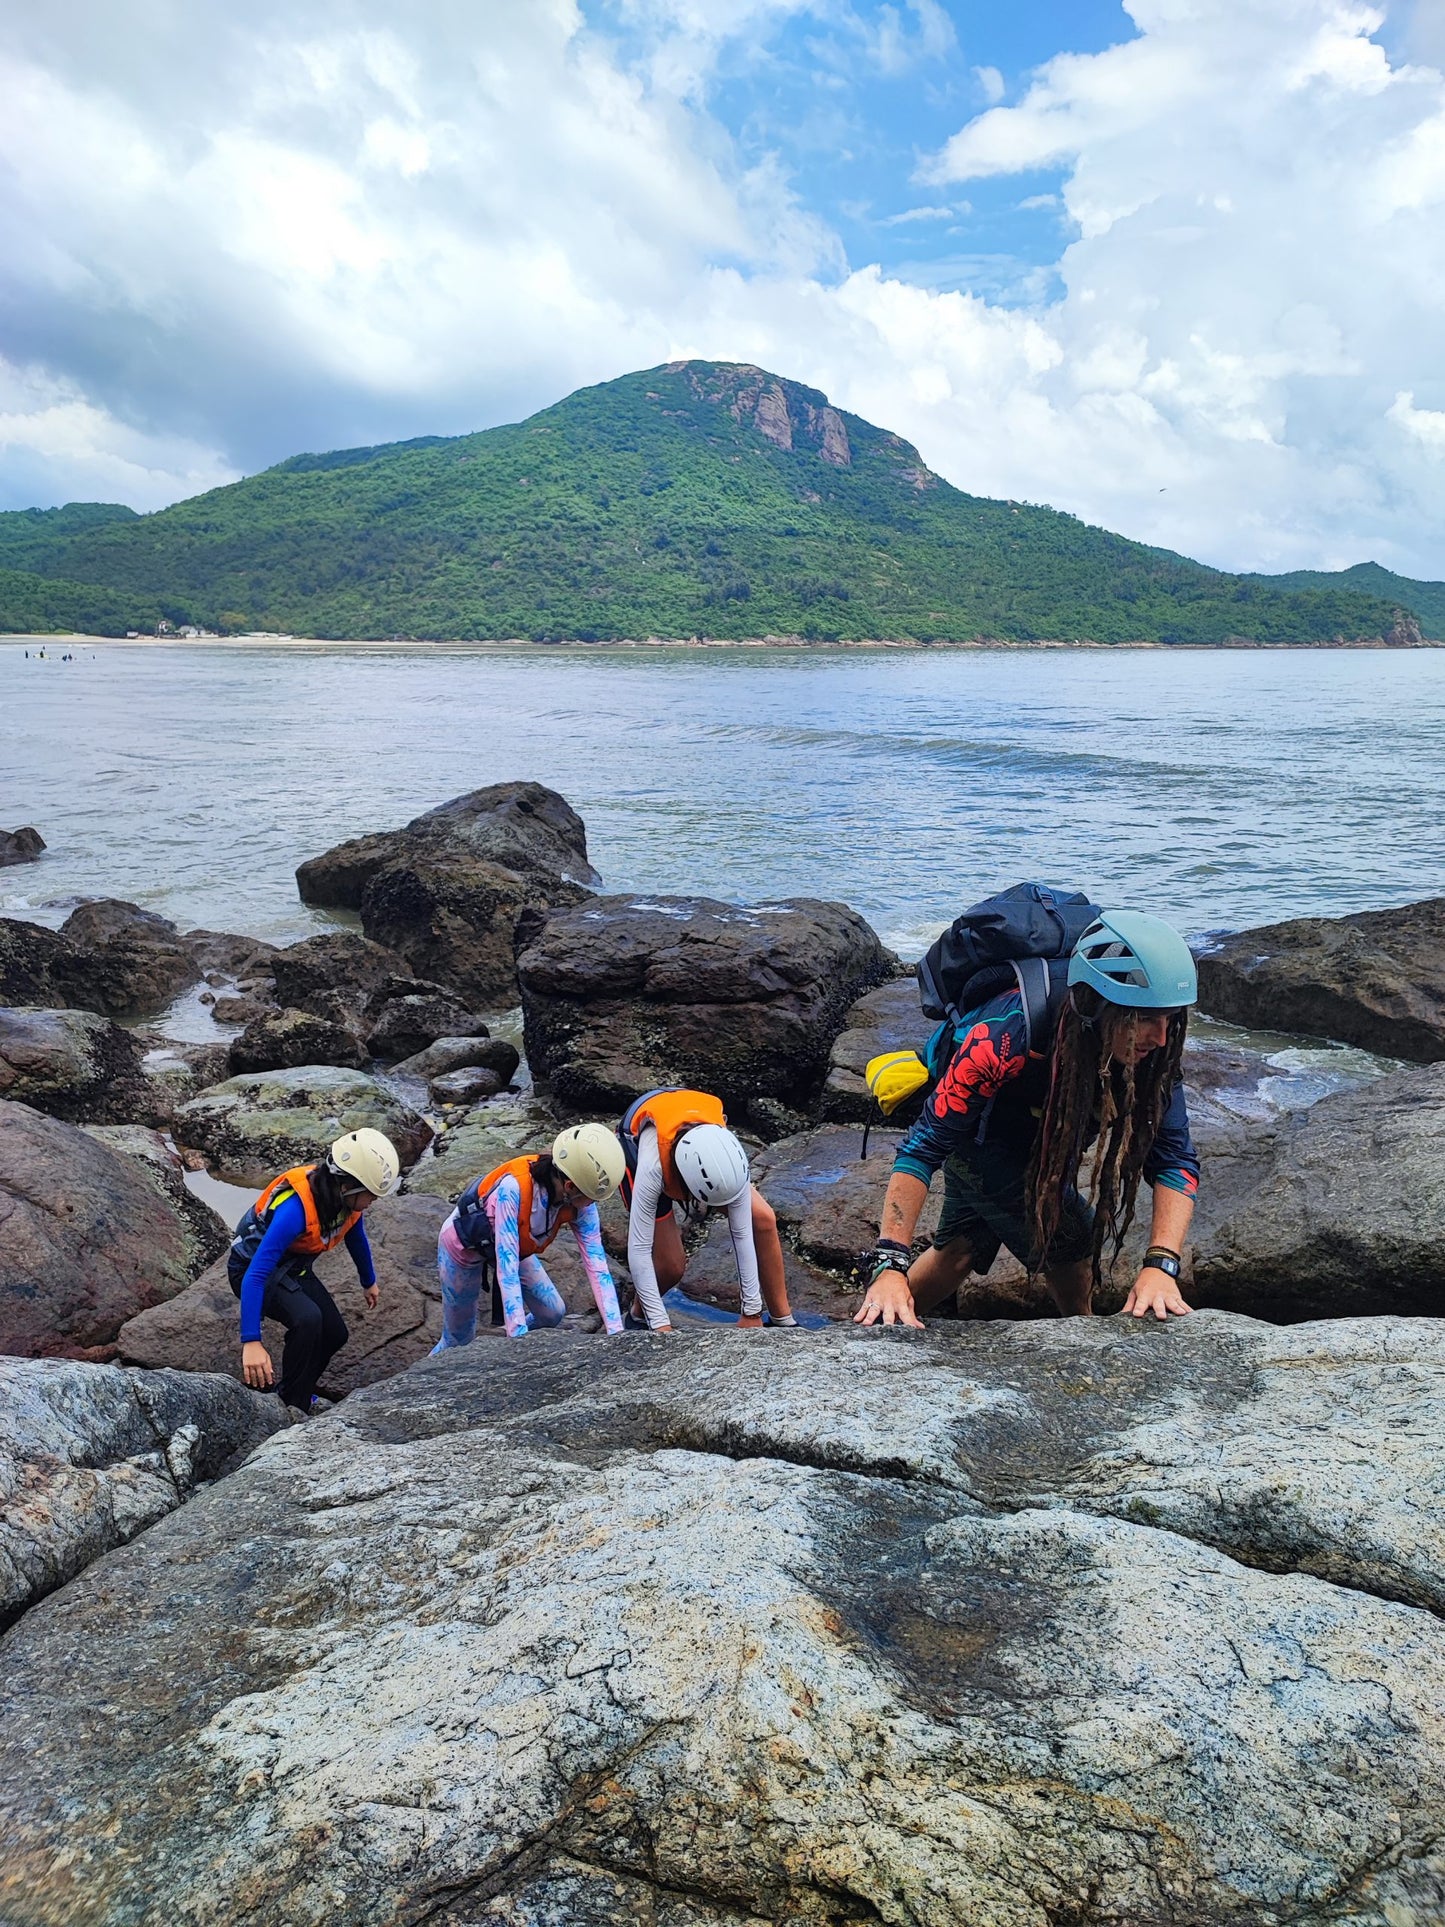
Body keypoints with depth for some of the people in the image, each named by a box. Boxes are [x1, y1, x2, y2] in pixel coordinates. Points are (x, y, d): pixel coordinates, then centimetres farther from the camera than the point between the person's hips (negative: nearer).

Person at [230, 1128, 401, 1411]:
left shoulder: (347, 1197, -17)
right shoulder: (296, 1208, -40)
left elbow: (356, 1237, 7)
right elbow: (256, 1275, -42)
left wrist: (369, 1282, 21)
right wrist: (251, 1342, -48)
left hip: (292, 1266, 8)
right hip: (253, 1269, -8)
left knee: (335, 1334, 4)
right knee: (307, 1318, -31)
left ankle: (299, 1391, 29)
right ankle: (292, 1408, -13)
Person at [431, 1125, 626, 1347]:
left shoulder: (581, 1202, -26)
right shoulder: (513, 1187, -42)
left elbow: (597, 1264, -27)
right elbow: (506, 1267, -41)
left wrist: (616, 1331, -34)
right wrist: (519, 1336, -44)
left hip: (516, 1246, 5)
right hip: (464, 1244, -5)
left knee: (553, 1314, -1)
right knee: (459, 1339, 4)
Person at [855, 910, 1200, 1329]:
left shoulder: (1151, 1053, -29)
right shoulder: (1006, 1036, -44)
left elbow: (1175, 1161, -28)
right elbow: (924, 1147, -41)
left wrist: (1160, 1265, -45)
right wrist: (889, 1266, -49)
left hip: (1044, 1146, 5)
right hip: (980, 1134, -5)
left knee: (961, 1248, 15)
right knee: (1070, 1248, -10)